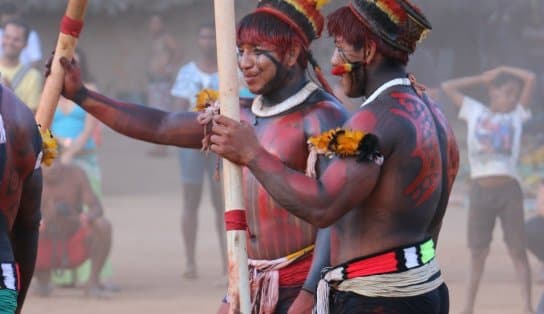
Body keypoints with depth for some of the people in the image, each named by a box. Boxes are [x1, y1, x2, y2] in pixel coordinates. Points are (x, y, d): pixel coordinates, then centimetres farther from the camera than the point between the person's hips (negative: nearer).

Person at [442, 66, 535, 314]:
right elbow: (447, 87, 14)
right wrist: (482, 79, 14)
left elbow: (531, 78, 5)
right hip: (480, 190, 1)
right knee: (478, 252, 5)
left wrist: (499, 71, 13)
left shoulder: (517, 116, 11)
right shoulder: (475, 112, 12)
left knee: (518, 250, -1)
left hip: (509, 190, -1)